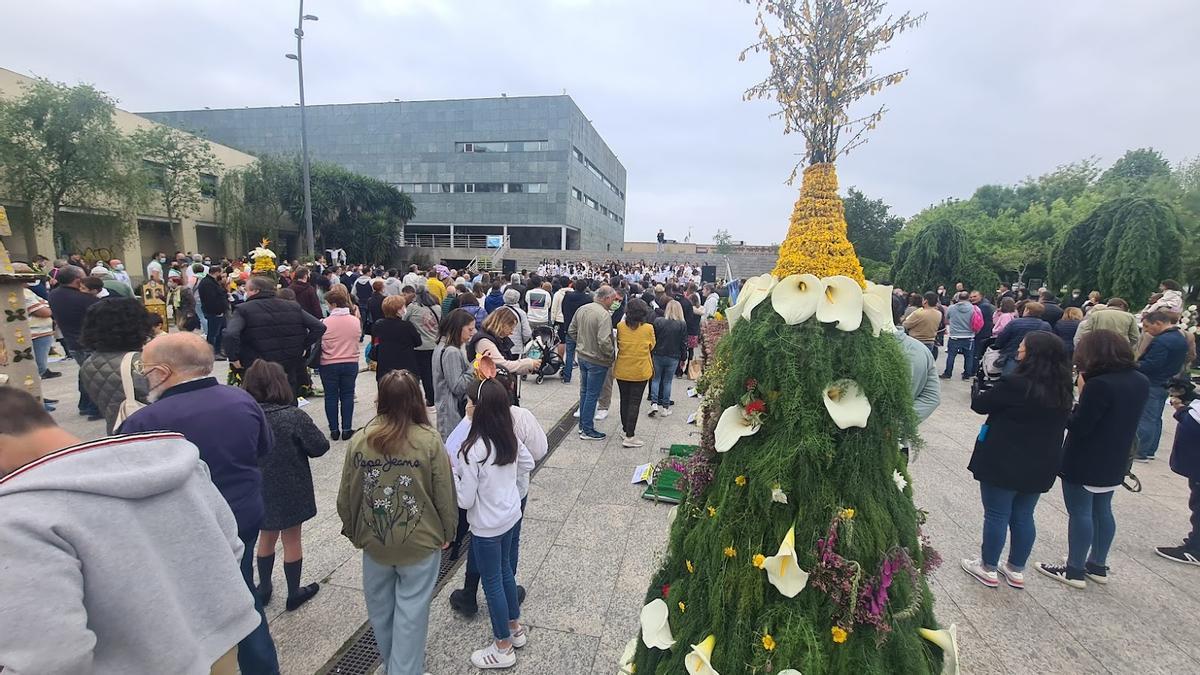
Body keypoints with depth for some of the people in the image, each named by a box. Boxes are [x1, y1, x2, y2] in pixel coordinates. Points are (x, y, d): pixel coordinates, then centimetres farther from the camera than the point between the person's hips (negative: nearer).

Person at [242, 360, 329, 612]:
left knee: (266, 538, 24)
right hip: (290, 492, -4)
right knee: (291, 540, 13)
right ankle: (294, 593, 27)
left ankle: (264, 588, 39)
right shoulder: (294, 417, -23)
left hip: (259, 491, 4)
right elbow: (320, 446, -16)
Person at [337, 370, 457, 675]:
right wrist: (447, 532, 5)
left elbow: (346, 496, 0)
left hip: (374, 542, 4)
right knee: (411, 611, 12)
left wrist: (353, 531, 17)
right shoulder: (430, 441, -18)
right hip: (419, 543, -3)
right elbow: (445, 495, -11)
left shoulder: (359, 441, -10)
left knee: (380, 608, 24)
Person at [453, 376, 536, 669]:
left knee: (492, 582, 13)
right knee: (505, 571, 26)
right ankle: (515, 628, 44)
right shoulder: (511, 438, -8)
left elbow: (465, 500, -21)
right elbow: (528, 464, 10)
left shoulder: (472, 450, -28)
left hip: (487, 527, -7)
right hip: (512, 516, 7)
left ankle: (503, 648, 31)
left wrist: (450, 472, -10)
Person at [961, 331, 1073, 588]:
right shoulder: (1062, 389, 1)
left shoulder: (1015, 384, -23)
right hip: (1040, 466, 7)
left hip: (1004, 463, -7)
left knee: (996, 516, 6)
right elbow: (1063, 423, 17)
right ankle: (1016, 570, 30)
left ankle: (988, 569, 19)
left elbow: (979, 404, -12)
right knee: (1023, 517, 18)